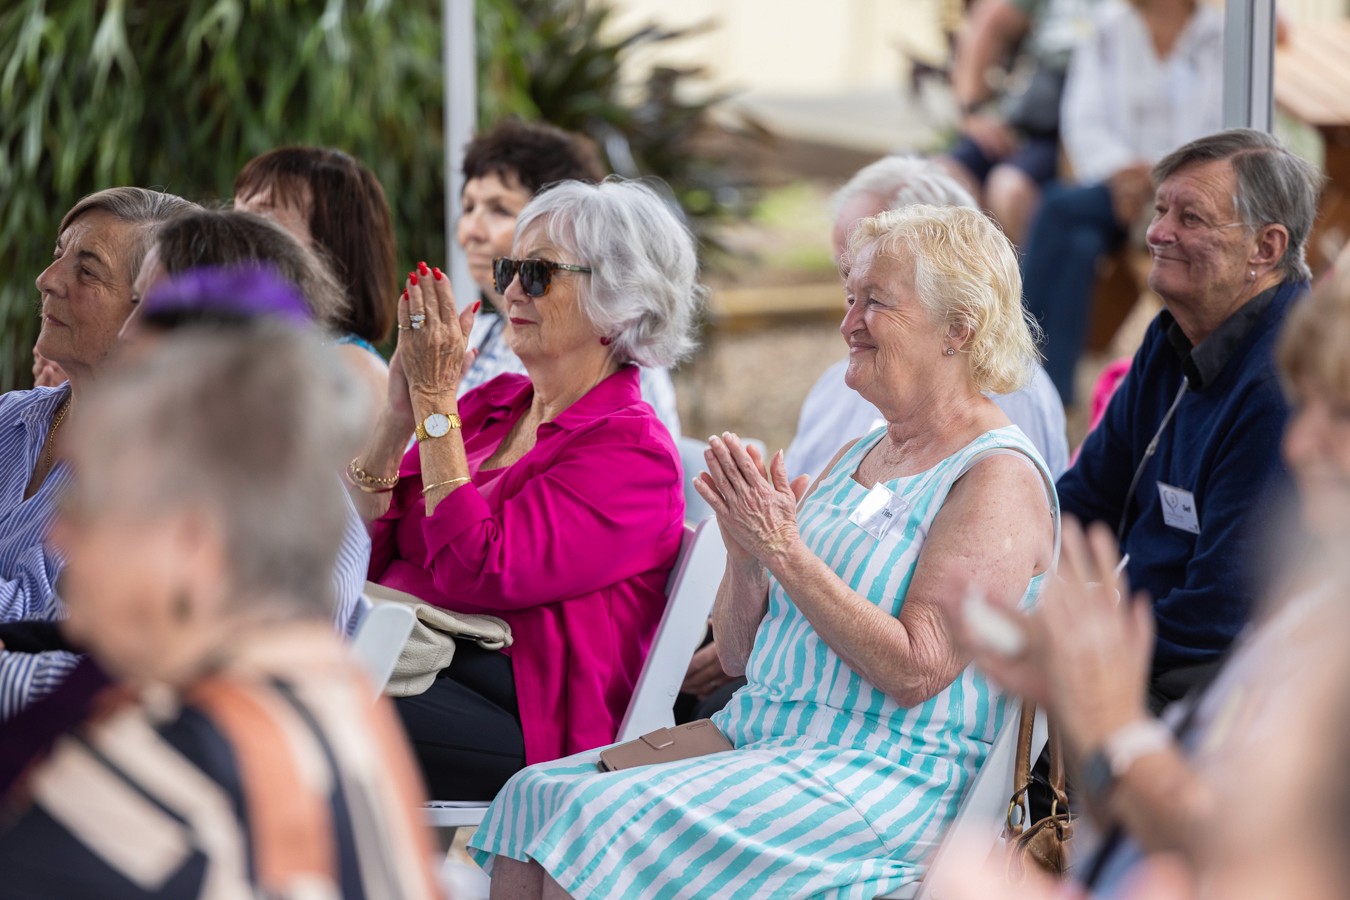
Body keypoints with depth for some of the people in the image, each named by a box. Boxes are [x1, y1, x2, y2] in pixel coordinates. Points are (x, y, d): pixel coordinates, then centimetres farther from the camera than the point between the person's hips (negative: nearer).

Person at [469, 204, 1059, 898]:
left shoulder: (1000, 477, -8)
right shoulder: (856, 456, 17)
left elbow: (916, 672, -18)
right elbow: (738, 652, 17)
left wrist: (785, 550, -17)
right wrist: (745, 554, -4)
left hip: (886, 779, -8)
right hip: (758, 738, 8)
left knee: (604, 822, -25)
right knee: (536, 794, -11)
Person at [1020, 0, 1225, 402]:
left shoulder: (1223, 36, 2)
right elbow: (1083, 120, 2)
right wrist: (1120, 170, -17)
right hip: (1117, 184, 3)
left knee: (1060, 205, -27)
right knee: (1078, 244, -31)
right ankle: (1052, 382, -34)